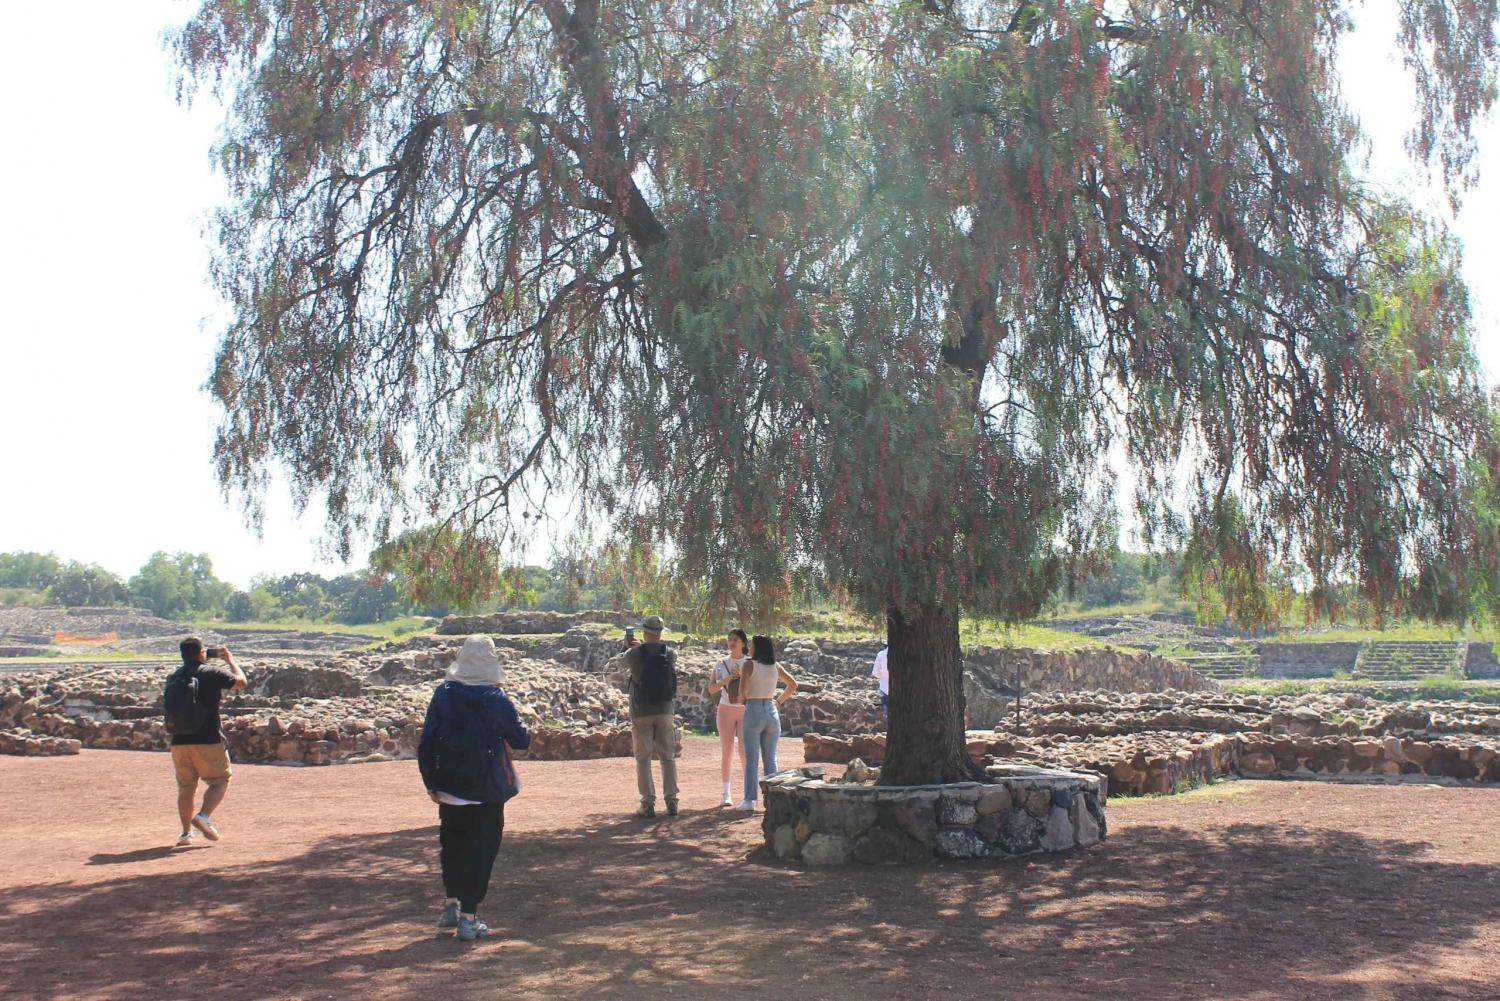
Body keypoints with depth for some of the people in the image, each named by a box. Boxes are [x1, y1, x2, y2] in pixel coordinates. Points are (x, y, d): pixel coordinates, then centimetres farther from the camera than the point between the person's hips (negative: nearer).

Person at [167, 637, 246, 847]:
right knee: (220, 781, 9)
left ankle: (186, 832, 10)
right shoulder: (212, 673, -8)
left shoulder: (174, 677, 9)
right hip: (207, 741, -5)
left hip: (179, 742, 5)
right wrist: (229, 659, 16)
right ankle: (203, 816, -11)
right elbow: (241, 682, 1)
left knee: (185, 788, 14)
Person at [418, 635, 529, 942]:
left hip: (449, 787, 3)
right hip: (486, 790, -3)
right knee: (481, 849, 5)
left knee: (451, 844, 22)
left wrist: (430, 782, 6)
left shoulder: (443, 695, -5)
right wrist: (521, 730, 18)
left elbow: (426, 742, -3)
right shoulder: (496, 700, -12)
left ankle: (450, 905, 30)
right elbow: (521, 741, -4)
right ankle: (468, 919, 4)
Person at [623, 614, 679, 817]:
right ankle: (671, 801, 4)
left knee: (643, 759, 3)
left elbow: (621, 666, 14)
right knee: (668, 758, 9)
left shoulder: (635, 653, -7)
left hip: (641, 713, -2)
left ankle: (648, 804, -1)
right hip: (665, 711, 2)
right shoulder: (670, 654, 0)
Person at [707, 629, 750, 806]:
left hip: (746, 711, -1)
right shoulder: (722, 663, 5)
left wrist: (742, 676, -14)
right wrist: (727, 679, -12)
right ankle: (726, 794, 7)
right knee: (726, 752, 2)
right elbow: (711, 689, 2)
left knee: (745, 752, -7)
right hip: (726, 710, 1)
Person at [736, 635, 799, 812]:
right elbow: (793, 684, 10)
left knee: (751, 759, 0)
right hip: (771, 712, 4)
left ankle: (750, 800, -2)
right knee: (770, 759, 9)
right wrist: (779, 700, 13)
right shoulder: (775, 666, 6)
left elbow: (742, 691, -16)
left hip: (753, 711, -4)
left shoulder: (749, 665, -9)